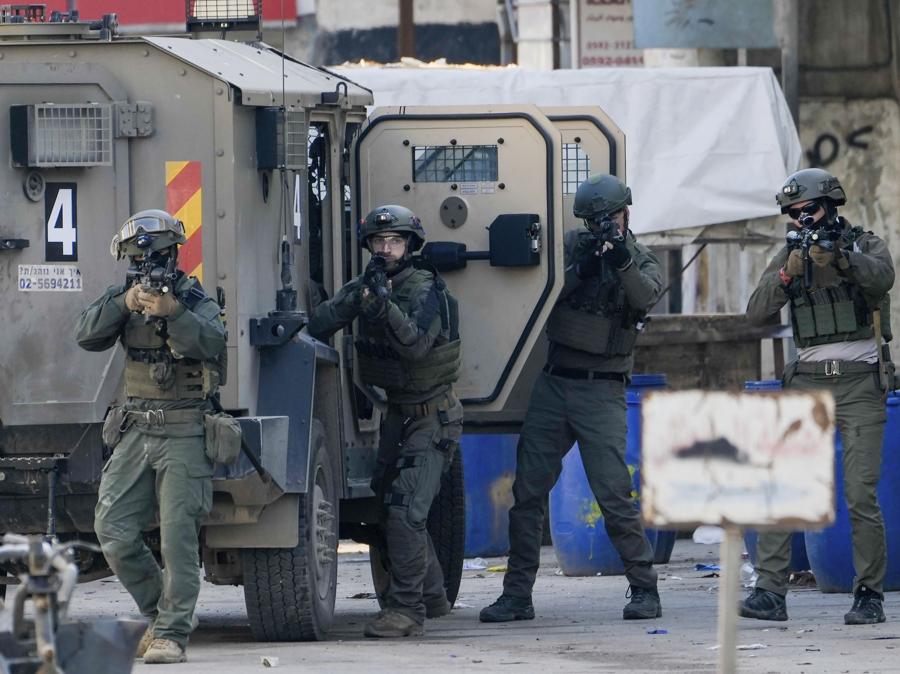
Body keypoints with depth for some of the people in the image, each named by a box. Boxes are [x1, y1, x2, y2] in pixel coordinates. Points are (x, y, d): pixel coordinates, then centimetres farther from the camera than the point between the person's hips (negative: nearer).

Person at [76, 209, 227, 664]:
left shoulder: (197, 303, -1)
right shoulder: (124, 301, 11)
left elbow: (212, 343, -20)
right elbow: (86, 336, -4)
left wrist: (173, 313, -35)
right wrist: (123, 304, -19)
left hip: (184, 437, -5)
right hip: (135, 433, 5)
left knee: (178, 536, -10)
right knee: (114, 532, -1)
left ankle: (171, 634, -7)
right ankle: (158, 611, 18)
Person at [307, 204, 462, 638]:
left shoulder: (425, 292, -17)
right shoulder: (367, 286, 4)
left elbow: (415, 343, -33)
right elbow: (322, 323, -6)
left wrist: (383, 305, -45)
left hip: (431, 418, -8)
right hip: (398, 414, 8)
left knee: (404, 512, -18)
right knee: (391, 507, 16)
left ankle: (407, 610, -16)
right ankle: (431, 596, 31)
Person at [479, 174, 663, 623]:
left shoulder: (641, 262, 2)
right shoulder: (570, 246, 9)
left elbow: (644, 297, -19)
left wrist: (622, 261, -36)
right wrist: (580, 271, -18)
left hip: (601, 392, -3)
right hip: (553, 384, 3)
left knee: (613, 494, -10)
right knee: (527, 492, 2)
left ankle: (644, 590, -1)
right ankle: (517, 594, 8)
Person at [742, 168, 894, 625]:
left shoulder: (866, 246, 3)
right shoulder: (789, 257, 10)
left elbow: (881, 278, -21)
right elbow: (757, 312, -2)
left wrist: (840, 258, -38)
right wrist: (787, 274, -19)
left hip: (859, 383, -3)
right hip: (807, 382, 3)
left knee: (861, 496, -9)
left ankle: (869, 595, 1)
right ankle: (770, 591, -10)